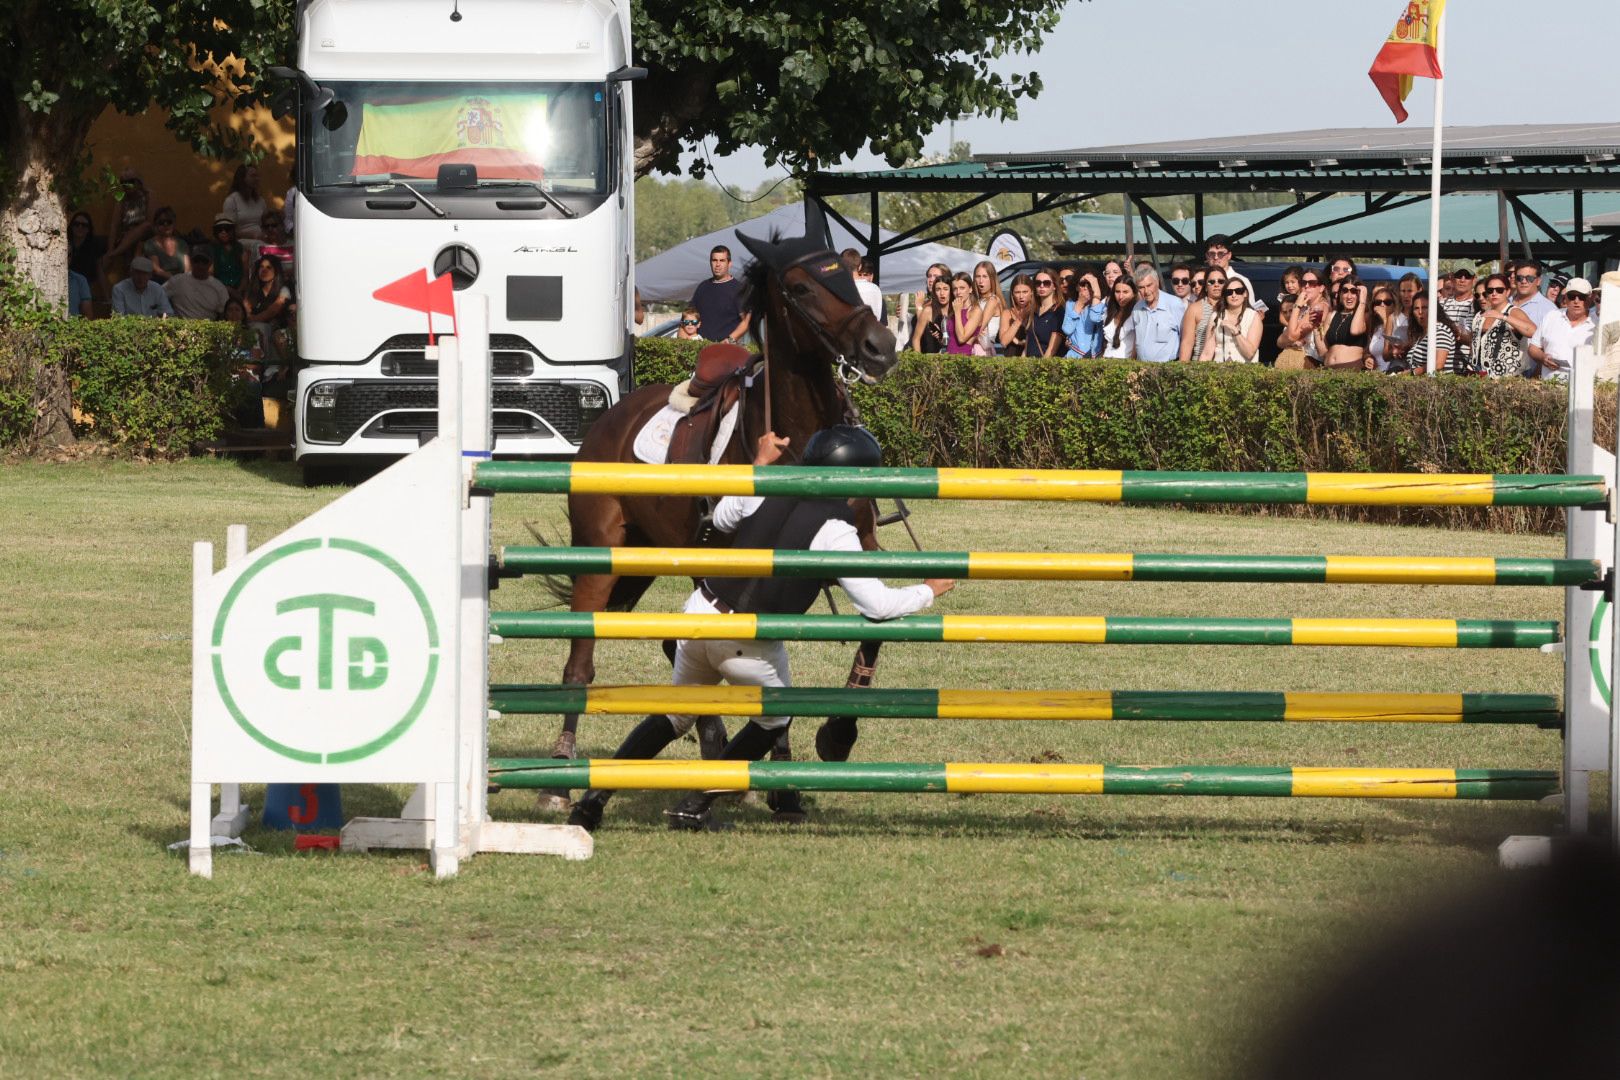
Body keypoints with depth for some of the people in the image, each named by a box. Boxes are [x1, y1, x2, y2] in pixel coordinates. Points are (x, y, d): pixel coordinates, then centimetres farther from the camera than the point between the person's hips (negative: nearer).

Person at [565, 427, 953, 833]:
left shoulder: (765, 492, 0)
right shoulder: (835, 532, -15)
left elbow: (722, 518, 22)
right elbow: (877, 604, -18)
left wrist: (760, 463, 30)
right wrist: (930, 589, -1)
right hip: (751, 646, -5)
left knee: (675, 717, 24)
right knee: (774, 721, 24)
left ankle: (594, 798, 14)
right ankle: (694, 807, 17)